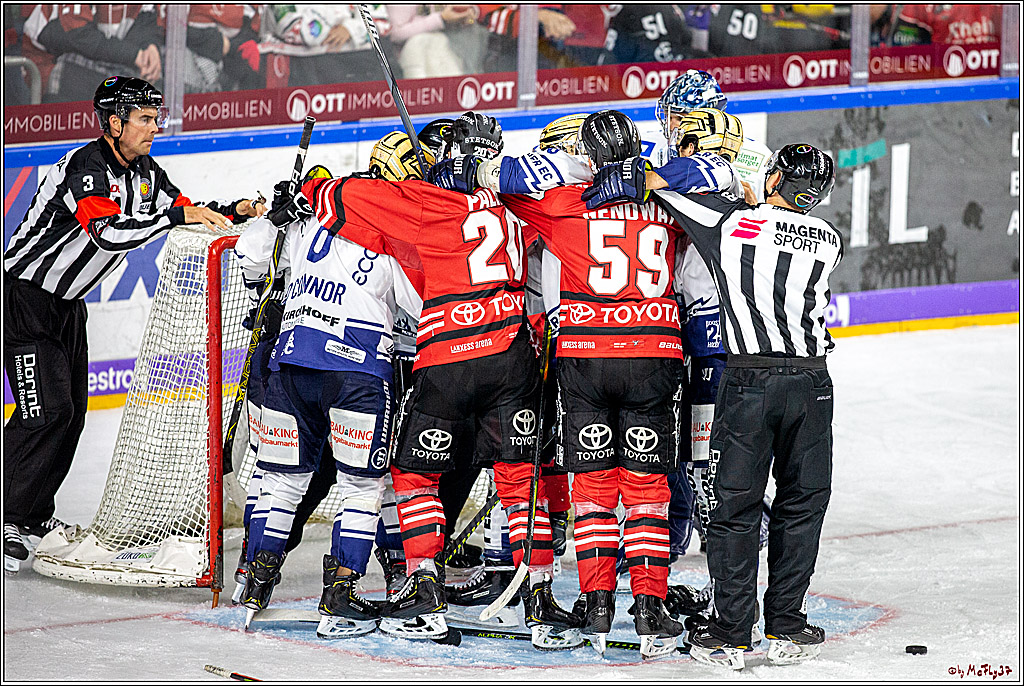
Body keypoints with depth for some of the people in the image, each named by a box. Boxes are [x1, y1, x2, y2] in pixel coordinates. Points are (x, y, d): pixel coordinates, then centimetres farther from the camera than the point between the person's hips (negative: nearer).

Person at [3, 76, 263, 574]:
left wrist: (235, 212, -6)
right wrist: (180, 215, -41)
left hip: (67, 304, 9)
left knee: (72, 412, 10)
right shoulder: (84, 167, -23)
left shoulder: (143, 173, 5)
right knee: (47, 411, -17)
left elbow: (187, 214, 12)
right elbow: (109, 232, -38)